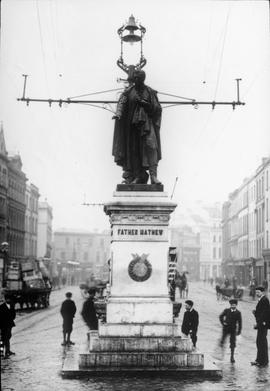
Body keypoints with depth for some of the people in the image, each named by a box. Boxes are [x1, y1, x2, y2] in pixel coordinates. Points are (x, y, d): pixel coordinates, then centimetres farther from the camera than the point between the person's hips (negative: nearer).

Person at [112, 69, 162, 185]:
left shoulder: (150, 92, 7)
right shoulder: (128, 91, 8)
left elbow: (157, 108, 5)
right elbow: (122, 103, -5)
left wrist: (145, 104, -11)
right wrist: (118, 114, -24)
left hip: (147, 122, -2)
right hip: (132, 123, 2)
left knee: (150, 145, -18)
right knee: (134, 149, 0)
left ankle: (153, 175, -22)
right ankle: (139, 176, 9)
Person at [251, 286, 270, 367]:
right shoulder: (261, 300, 14)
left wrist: (258, 323, -21)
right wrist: (255, 312, 2)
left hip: (263, 324, -10)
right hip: (261, 324, 10)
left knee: (262, 342, -5)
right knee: (259, 342, 15)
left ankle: (263, 361, 1)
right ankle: (259, 360, 23)